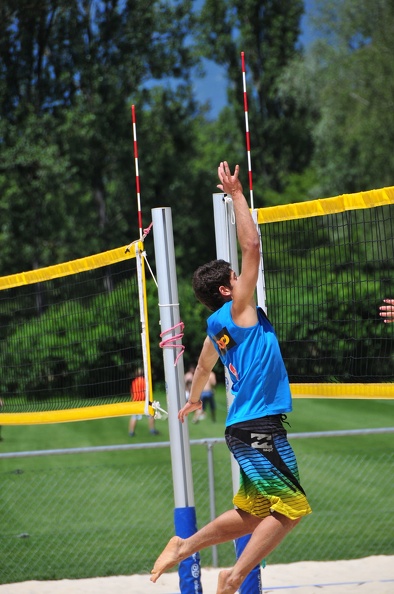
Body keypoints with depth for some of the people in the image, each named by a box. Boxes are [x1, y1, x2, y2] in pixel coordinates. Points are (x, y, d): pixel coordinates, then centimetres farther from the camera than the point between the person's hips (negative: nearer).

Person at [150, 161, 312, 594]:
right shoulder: (237, 309, -7)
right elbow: (251, 245, -11)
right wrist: (236, 194, -4)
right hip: (257, 427, -9)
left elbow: (203, 366, 35)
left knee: (252, 515, 15)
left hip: (248, 427, 9)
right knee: (292, 507, -10)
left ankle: (184, 546, 21)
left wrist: (193, 399, 54)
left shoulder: (218, 328, 16)